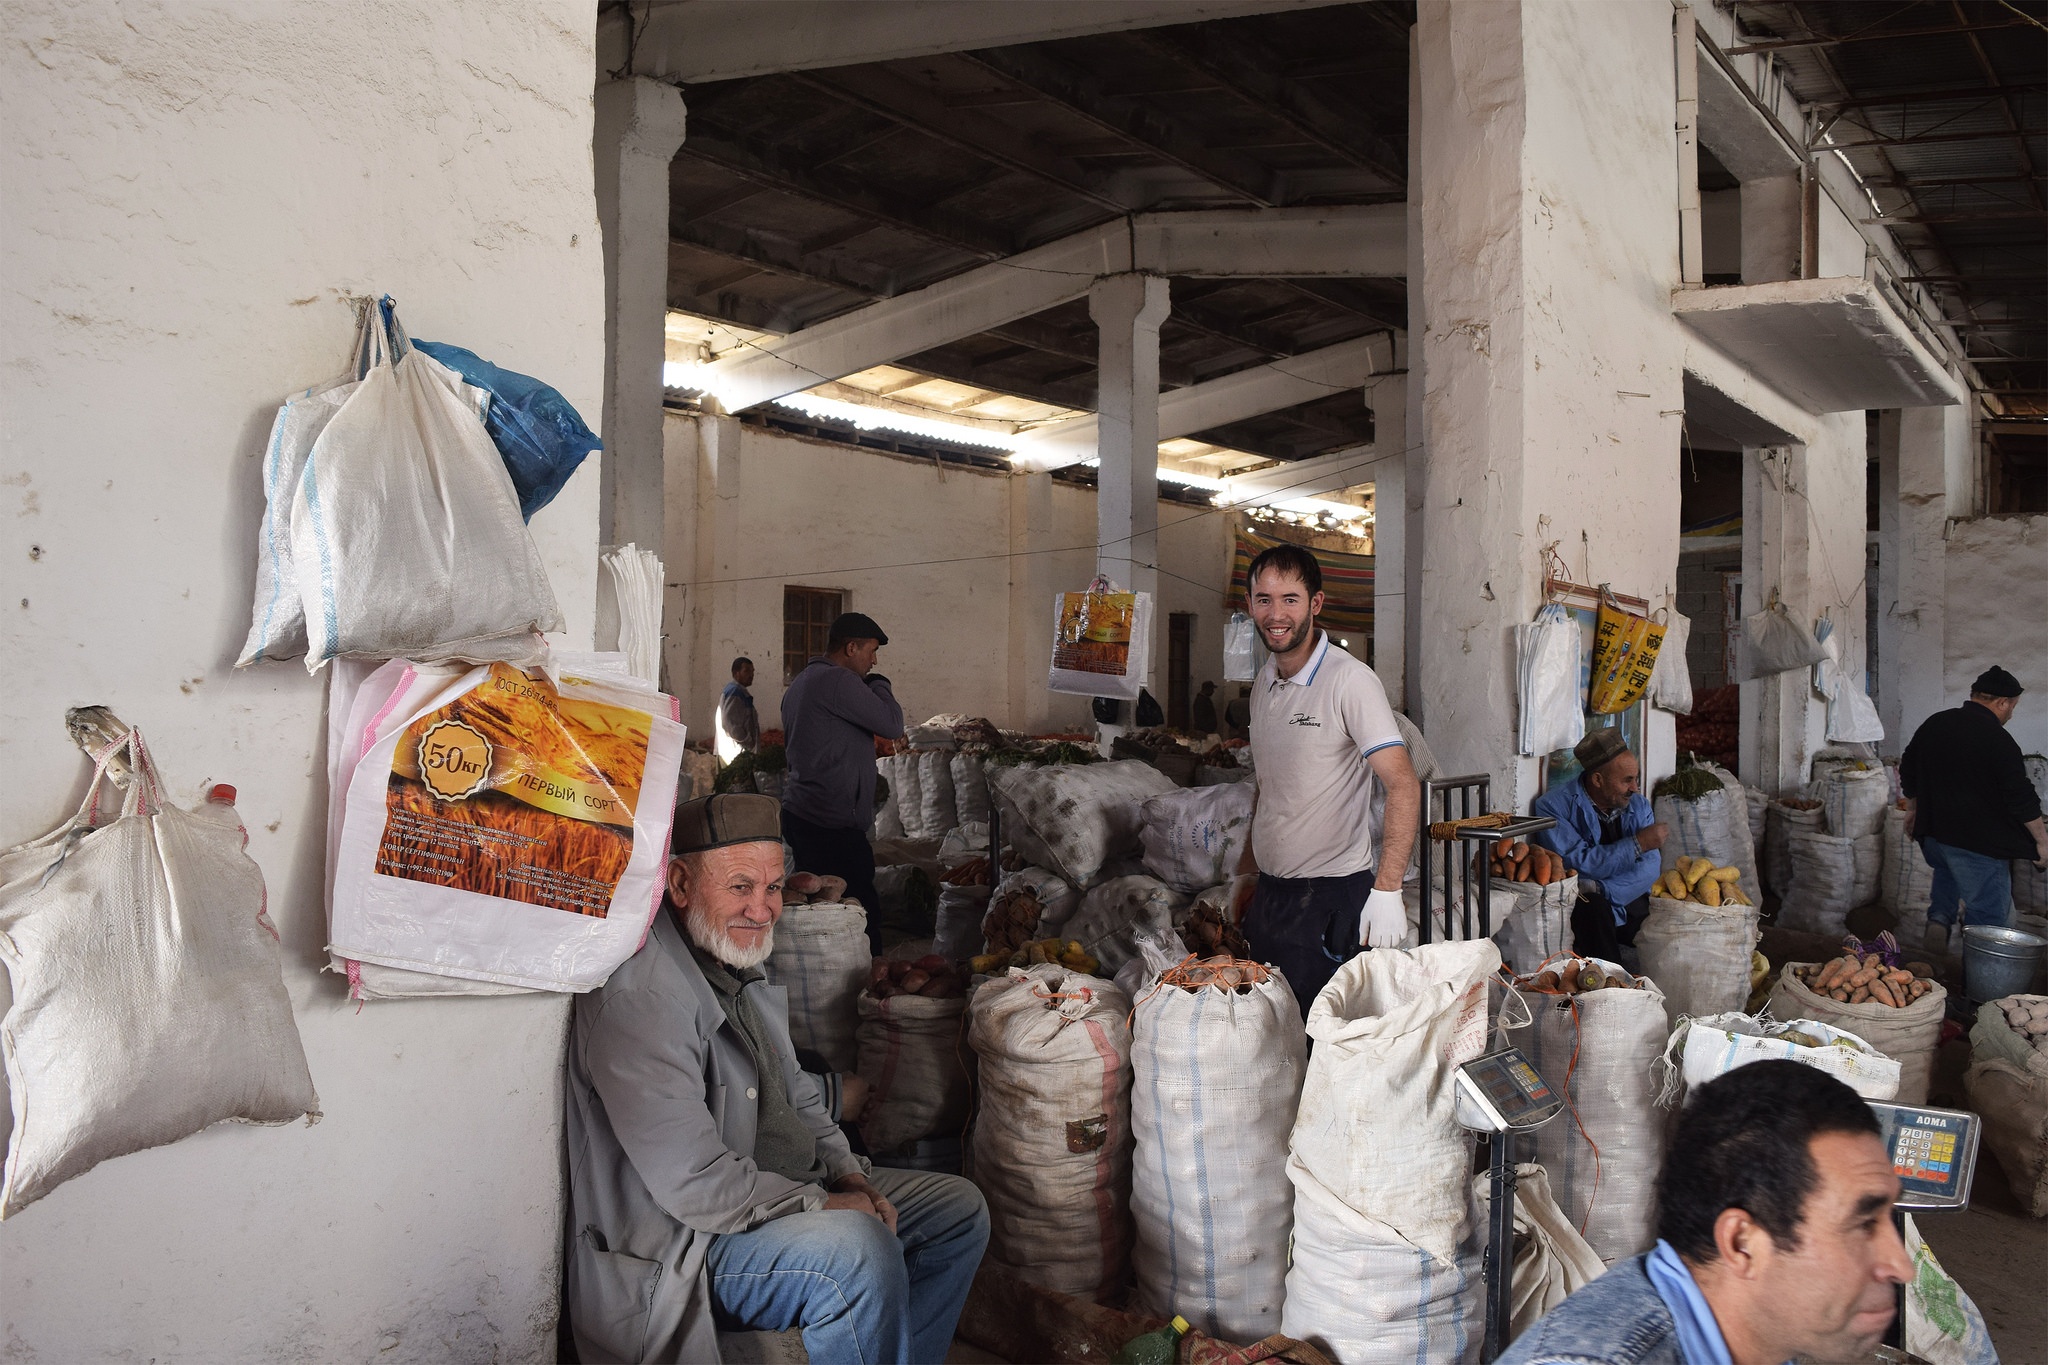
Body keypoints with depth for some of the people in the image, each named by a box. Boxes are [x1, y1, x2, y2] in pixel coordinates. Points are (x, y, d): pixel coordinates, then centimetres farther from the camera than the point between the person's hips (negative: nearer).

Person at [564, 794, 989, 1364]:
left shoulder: (739, 964, 10)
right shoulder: (643, 995, -25)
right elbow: (692, 1183, -29)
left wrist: (848, 1173, 3)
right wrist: (821, 1206, -20)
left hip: (782, 1198, 10)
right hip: (681, 1248, -10)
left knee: (960, 1209, 10)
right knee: (859, 1251, -34)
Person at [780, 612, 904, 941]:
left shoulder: (800, 683, 20)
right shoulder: (838, 680, -13)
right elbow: (893, 725, -12)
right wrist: (878, 683, 4)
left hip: (798, 815, 10)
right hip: (832, 825, -10)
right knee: (863, 911, -9)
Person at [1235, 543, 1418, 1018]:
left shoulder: (1350, 681, -14)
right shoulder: (1264, 681, 9)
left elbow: (1403, 786, -20)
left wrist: (1387, 889, -27)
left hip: (1331, 894, -7)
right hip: (1269, 890, 7)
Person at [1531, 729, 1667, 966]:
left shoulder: (1637, 805, 5)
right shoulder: (1554, 806, -11)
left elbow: (1650, 867, -8)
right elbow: (1576, 863, -22)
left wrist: (1599, 888, -25)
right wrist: (1637, 844, -24)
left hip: (1628, 904, 5)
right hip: (1581, 911, -5)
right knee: (1592, 905, -35)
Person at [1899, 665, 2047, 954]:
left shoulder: (1934, 724, 5)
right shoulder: (1998, 740, -17)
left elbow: (1908, 771, 16)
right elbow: (2021, 797, -13)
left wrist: (1913, 810, 29)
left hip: (1933, 833, 7)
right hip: (1979, 843, -6)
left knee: (1948, 869, 33)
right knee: (1988, 916, 1)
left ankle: (1939, 918, 12)